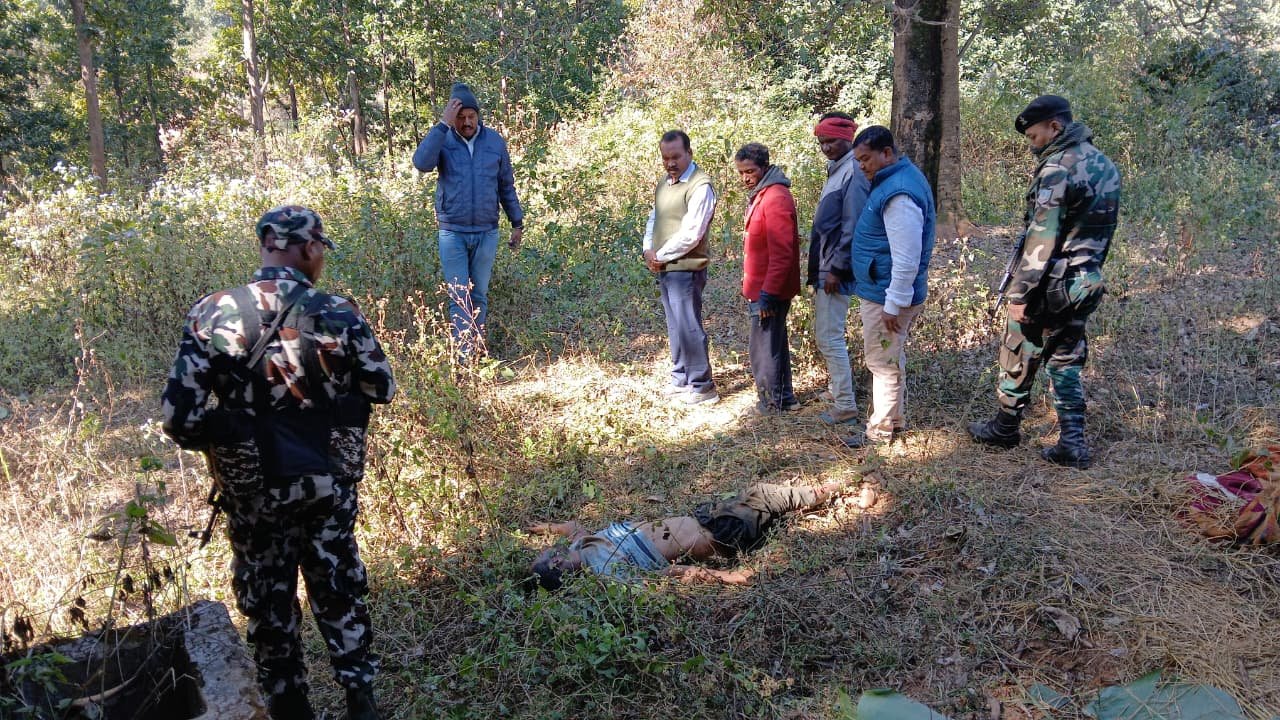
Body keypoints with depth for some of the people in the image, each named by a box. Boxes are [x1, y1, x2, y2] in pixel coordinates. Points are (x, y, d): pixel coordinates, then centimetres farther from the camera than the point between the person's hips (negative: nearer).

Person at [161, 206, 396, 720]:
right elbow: (382, 389, -2)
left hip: (254, 488, 0)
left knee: (269, 602, 18)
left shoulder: (212, 316, -13)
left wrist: (217, 440, 6)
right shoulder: (336, 312, -13)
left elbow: (179, 417, -14)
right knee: (338, 590, 19)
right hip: (330, 482, 0)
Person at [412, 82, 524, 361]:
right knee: (459, 297, -1)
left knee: (480, 295, 12)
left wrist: (517, 223, 10)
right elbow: (421, 163, -24)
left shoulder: (495, 142, 3)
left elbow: (507, 186, 10)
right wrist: (443, 125, -24)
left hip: (487, 233, 2)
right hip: (452, 233, -2)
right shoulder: (443, 140, -3)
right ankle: (464, 357, 0)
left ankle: (478, 350, 23)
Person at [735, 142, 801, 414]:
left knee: (764, 348, -1)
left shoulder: (776, 198, -19)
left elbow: (781, 253, -23)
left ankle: (773, 402, 11)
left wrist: (768, 293, -23)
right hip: (761, 288, 10)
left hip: (769, 291, -10)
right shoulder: (760, 195, 13)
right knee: (774, 343, 17)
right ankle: (783, 398, 28)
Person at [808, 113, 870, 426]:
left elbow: (853, 227, -22)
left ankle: (845, 406, 0)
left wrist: (837, 269, -20)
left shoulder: (853, 172, -16)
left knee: (829, 337, -7)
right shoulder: (837, 169, 14)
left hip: (836, 271, -10)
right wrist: (820, 268, 17)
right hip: (824, 268, 10)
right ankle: (836, 385, 32)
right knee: (827, 335, 19)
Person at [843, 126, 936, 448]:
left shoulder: (899, 194, -24)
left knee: (883, 362, 1)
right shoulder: (893, 180, 9)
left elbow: (907, 259, -27)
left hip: (886, 297, -10)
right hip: (882, 291, 10)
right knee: (891, 360, 19)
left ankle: (881, 429, 13)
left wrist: (893, 305, -22)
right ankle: (895, 418, 32)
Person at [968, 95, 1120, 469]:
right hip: (1086, 284, 8)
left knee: (1018, 357, 9)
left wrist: (1020, 293, -18)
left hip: (1049, 286, -8)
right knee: (1066, 361, 14)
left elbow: (1042, 238, -22)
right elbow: (1100, 231, 15)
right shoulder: (1105, 165, 10)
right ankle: (1072, 444, 12)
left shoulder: (1058, 168, -18)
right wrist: (1088, 270, 21)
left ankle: (1005, 428, 24)